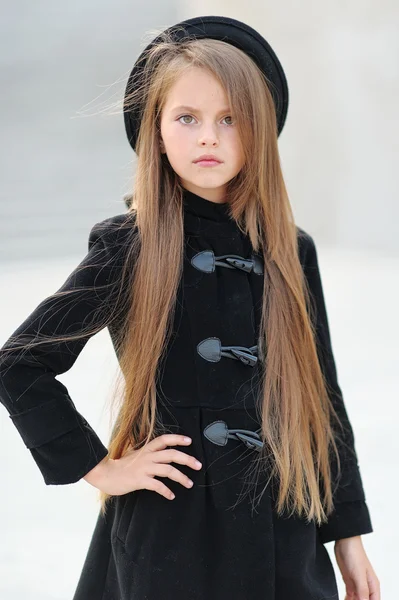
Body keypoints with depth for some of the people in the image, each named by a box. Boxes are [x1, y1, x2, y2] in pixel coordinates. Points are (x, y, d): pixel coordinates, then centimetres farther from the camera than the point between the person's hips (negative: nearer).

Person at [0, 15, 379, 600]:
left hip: (283, 533, 4)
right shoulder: (127, 248, -8)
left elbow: (320, 393, 9)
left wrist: (349, 532, 9)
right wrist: (98, 467, -7)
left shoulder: (291, 253, 3)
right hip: (168, 531, -3)